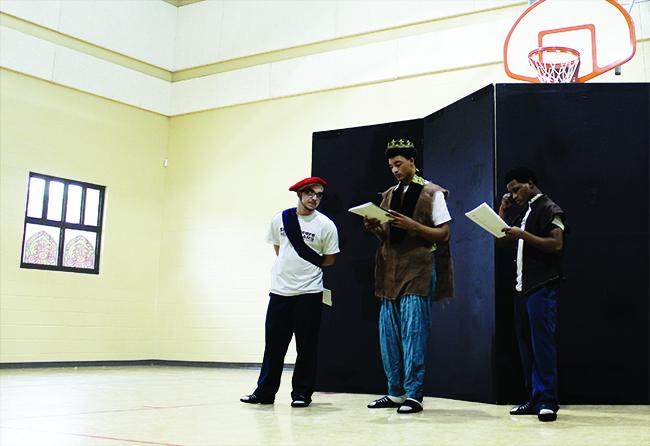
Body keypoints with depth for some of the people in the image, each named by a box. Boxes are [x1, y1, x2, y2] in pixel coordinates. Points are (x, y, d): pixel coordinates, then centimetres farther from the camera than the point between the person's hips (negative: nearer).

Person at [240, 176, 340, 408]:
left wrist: (303, 267, 2)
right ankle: (265, 392, 17)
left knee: (306, 346, 3)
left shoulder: (326, 225, -4)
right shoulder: (280, 219, 5)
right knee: (273, 343, 8)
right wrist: (289, 267, 9)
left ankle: (302, 393, 14)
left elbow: (329, 259, 2)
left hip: (308, 293, -3)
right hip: (279, 291, 3)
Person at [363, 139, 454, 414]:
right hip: (389, 270, 6)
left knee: (413, 333, -6)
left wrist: (412, 225, -16)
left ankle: (414, 395, 1)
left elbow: (443, 234, -4)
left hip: (418, 270, -6)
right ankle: (396, 392, 17)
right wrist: (374, 228, -2)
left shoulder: (432, 193, 0)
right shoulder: (388, 196, 17)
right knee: (388, 334, 7)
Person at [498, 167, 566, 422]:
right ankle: (534, 399, 12)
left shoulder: (549, 209, -4)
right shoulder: (524, 212, 21)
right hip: (522, 286, 8)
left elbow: (557, 245, -15)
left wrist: (523, 235, -21)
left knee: (542, 343, -10)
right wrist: (503, 209, 16)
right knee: (526, 344, 7)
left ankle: (547, 401, -8)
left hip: (542, 287, -8)